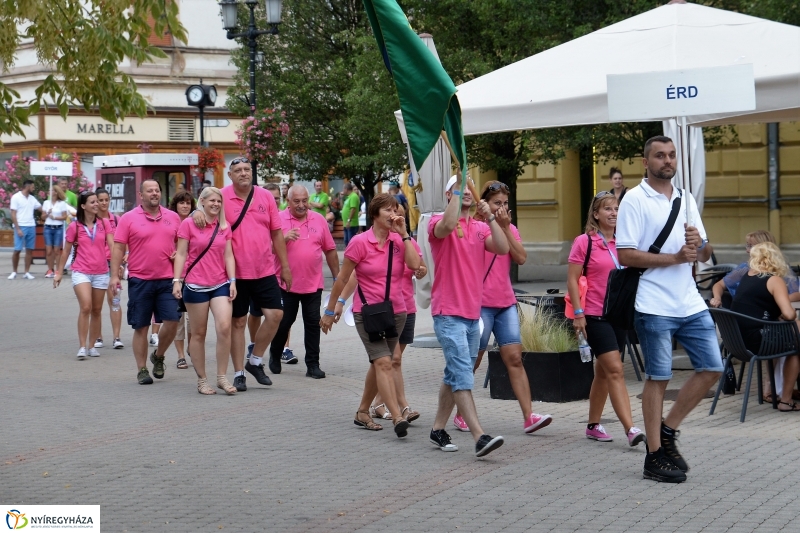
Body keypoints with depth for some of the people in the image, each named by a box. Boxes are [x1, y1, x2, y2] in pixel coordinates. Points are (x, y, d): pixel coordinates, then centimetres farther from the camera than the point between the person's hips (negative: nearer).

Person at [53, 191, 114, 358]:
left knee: (96, 310, 9)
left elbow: (112, 245, -6)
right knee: (86, 308, -18)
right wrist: (59, 272, 8)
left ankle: (92, 346, 20)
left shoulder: (104, 224, 3)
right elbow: (66, 251, 6)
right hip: (81, 272, -3)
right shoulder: (74, 226, -2)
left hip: (101, 273, 3)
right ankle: (82, 347, -14)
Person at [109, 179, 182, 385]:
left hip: (167, 279, 2)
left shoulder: (173, 217, 9)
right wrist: (114, 275, -9)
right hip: (140, 281, -2)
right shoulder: (129, 218, -1)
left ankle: (158, 356, 21)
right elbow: (118, 248, -3)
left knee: (172, 321, -5)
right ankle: (142, 369, 14)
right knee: (141, 327, 4)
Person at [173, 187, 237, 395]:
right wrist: (177, 280, -7)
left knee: (224, 327, -12)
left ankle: (222, 377, -2)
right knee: (198, 333, 4)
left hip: (220, 284, 3)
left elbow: (228, 255, 8)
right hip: (195, 286, -2)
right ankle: (201, 380, 14)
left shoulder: (225, 226, 9)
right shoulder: (188, 224, -1)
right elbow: (181, 254, -1)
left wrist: (232, 280, -1)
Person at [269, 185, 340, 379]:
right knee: (283, 322, 7)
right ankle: (275, 357, 29)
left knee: (313, 323, 2)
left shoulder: (319, 220, 5)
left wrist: (337, 277, 12)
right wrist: (284, 238, -25)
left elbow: (330, 250, 11)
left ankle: (313, 365, 7)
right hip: (286, 283, -2)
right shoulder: (279, 219, -4)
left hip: (313, 283, 2)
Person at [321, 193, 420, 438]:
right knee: (383, 362, -17)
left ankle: (362, 413, 30)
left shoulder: (398, 241, 3)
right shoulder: (360, 242, -8)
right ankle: (397, 418, -25)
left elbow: (414, 264, -15)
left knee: (379, 365, 14)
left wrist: (404, 234, -11)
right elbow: (342, 278, -2)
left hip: (395, 311, 5)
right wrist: (330, 310, 1)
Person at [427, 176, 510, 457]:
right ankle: (480, 437, -21)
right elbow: (448, 225, -29)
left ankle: (438, 429, 25)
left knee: (455, 375, 14)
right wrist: (457, 189, -23)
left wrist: (490, 217, -12)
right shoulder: (439, 222, -4)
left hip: (472, 312, 7)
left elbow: (503, 248, -4)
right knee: (463, 375, -14)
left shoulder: (480, 228, 13)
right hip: (448, 313, -7)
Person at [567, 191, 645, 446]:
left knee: (603, 372, 13)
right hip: (595, 316, -6)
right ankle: (630, 428, -18)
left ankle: (593, 425, 23)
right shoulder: (584, 242, -6)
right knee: (615, 370, -13)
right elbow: (572, 279, -7)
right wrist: (578, 313, -13)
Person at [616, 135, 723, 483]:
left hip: (690, 303, 7)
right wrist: (675, 258, -17)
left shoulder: (686, 200, 14)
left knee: (712, 368, 5)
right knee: (658, 378, -1)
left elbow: (705, 255, 16)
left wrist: (698, 244, -8)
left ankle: (667, 429, 18)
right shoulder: (635, 200, -6)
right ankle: (655, 458, 7)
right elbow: (625, 255, -14)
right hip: (654, 307, -6)